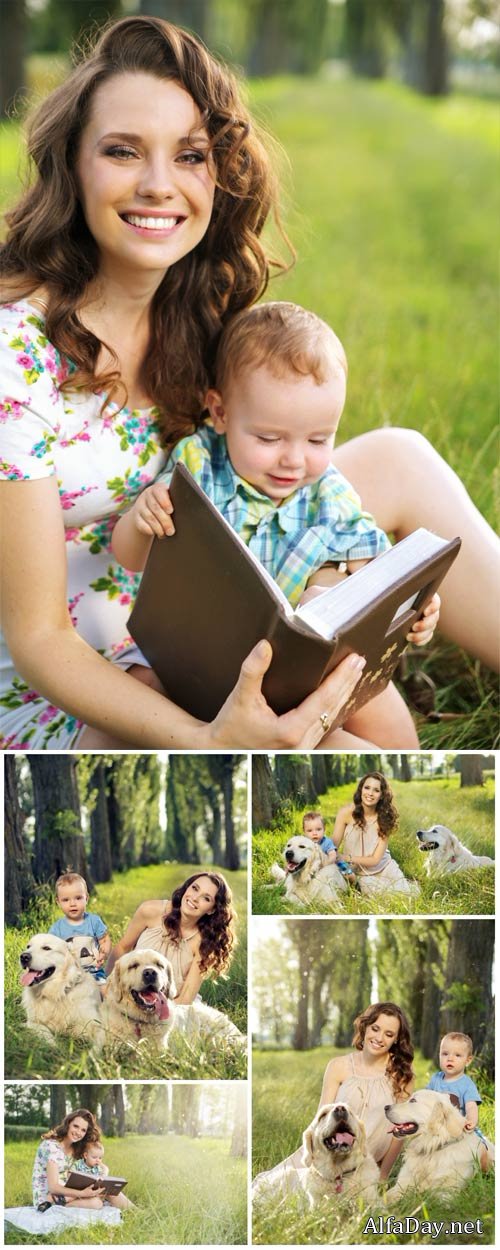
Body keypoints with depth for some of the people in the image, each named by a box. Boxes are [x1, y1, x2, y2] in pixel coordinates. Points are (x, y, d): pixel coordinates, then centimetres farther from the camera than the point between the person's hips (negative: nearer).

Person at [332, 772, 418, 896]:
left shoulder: (384, 819, -13)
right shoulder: (347, 812, -16)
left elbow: (375, 859, -15)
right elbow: (334, 846, -13)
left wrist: (348, 858, -27)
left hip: (384, 868, 1)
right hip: (361, 874, -1)